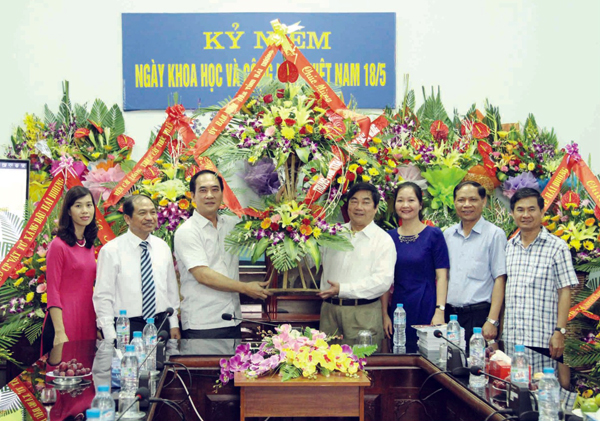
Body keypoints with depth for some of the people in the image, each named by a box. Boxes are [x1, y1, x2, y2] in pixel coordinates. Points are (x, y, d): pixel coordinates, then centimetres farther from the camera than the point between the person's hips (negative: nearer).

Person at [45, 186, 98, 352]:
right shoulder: (58, 245, -9)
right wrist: (59, 332, -16)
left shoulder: (89, 245, 12)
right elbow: (53, 291, -11)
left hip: (88, 320, 7)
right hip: (65, 320, -7)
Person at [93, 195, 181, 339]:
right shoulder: (111, 250, -7)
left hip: (161, 324, 4)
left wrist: (174, 325, 9)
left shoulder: (163, 248, 9)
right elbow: (103, 296, -8)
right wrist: (111, 337, -13)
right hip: (126, 327, -4)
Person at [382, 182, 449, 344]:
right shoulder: (389, 237, 8)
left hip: (427, 309, -3)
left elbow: (441, 276, -4)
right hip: (398, 310, 3)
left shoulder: (433, 235, -1)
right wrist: (385, 314, 4)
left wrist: (439, 311, -13)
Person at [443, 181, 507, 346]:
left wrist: (492, 321, -13)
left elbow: (499, 279, -6)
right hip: (449, 313, 4)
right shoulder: (447, 235, 12)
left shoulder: (495, 234, -2)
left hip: (478, 314, -4)